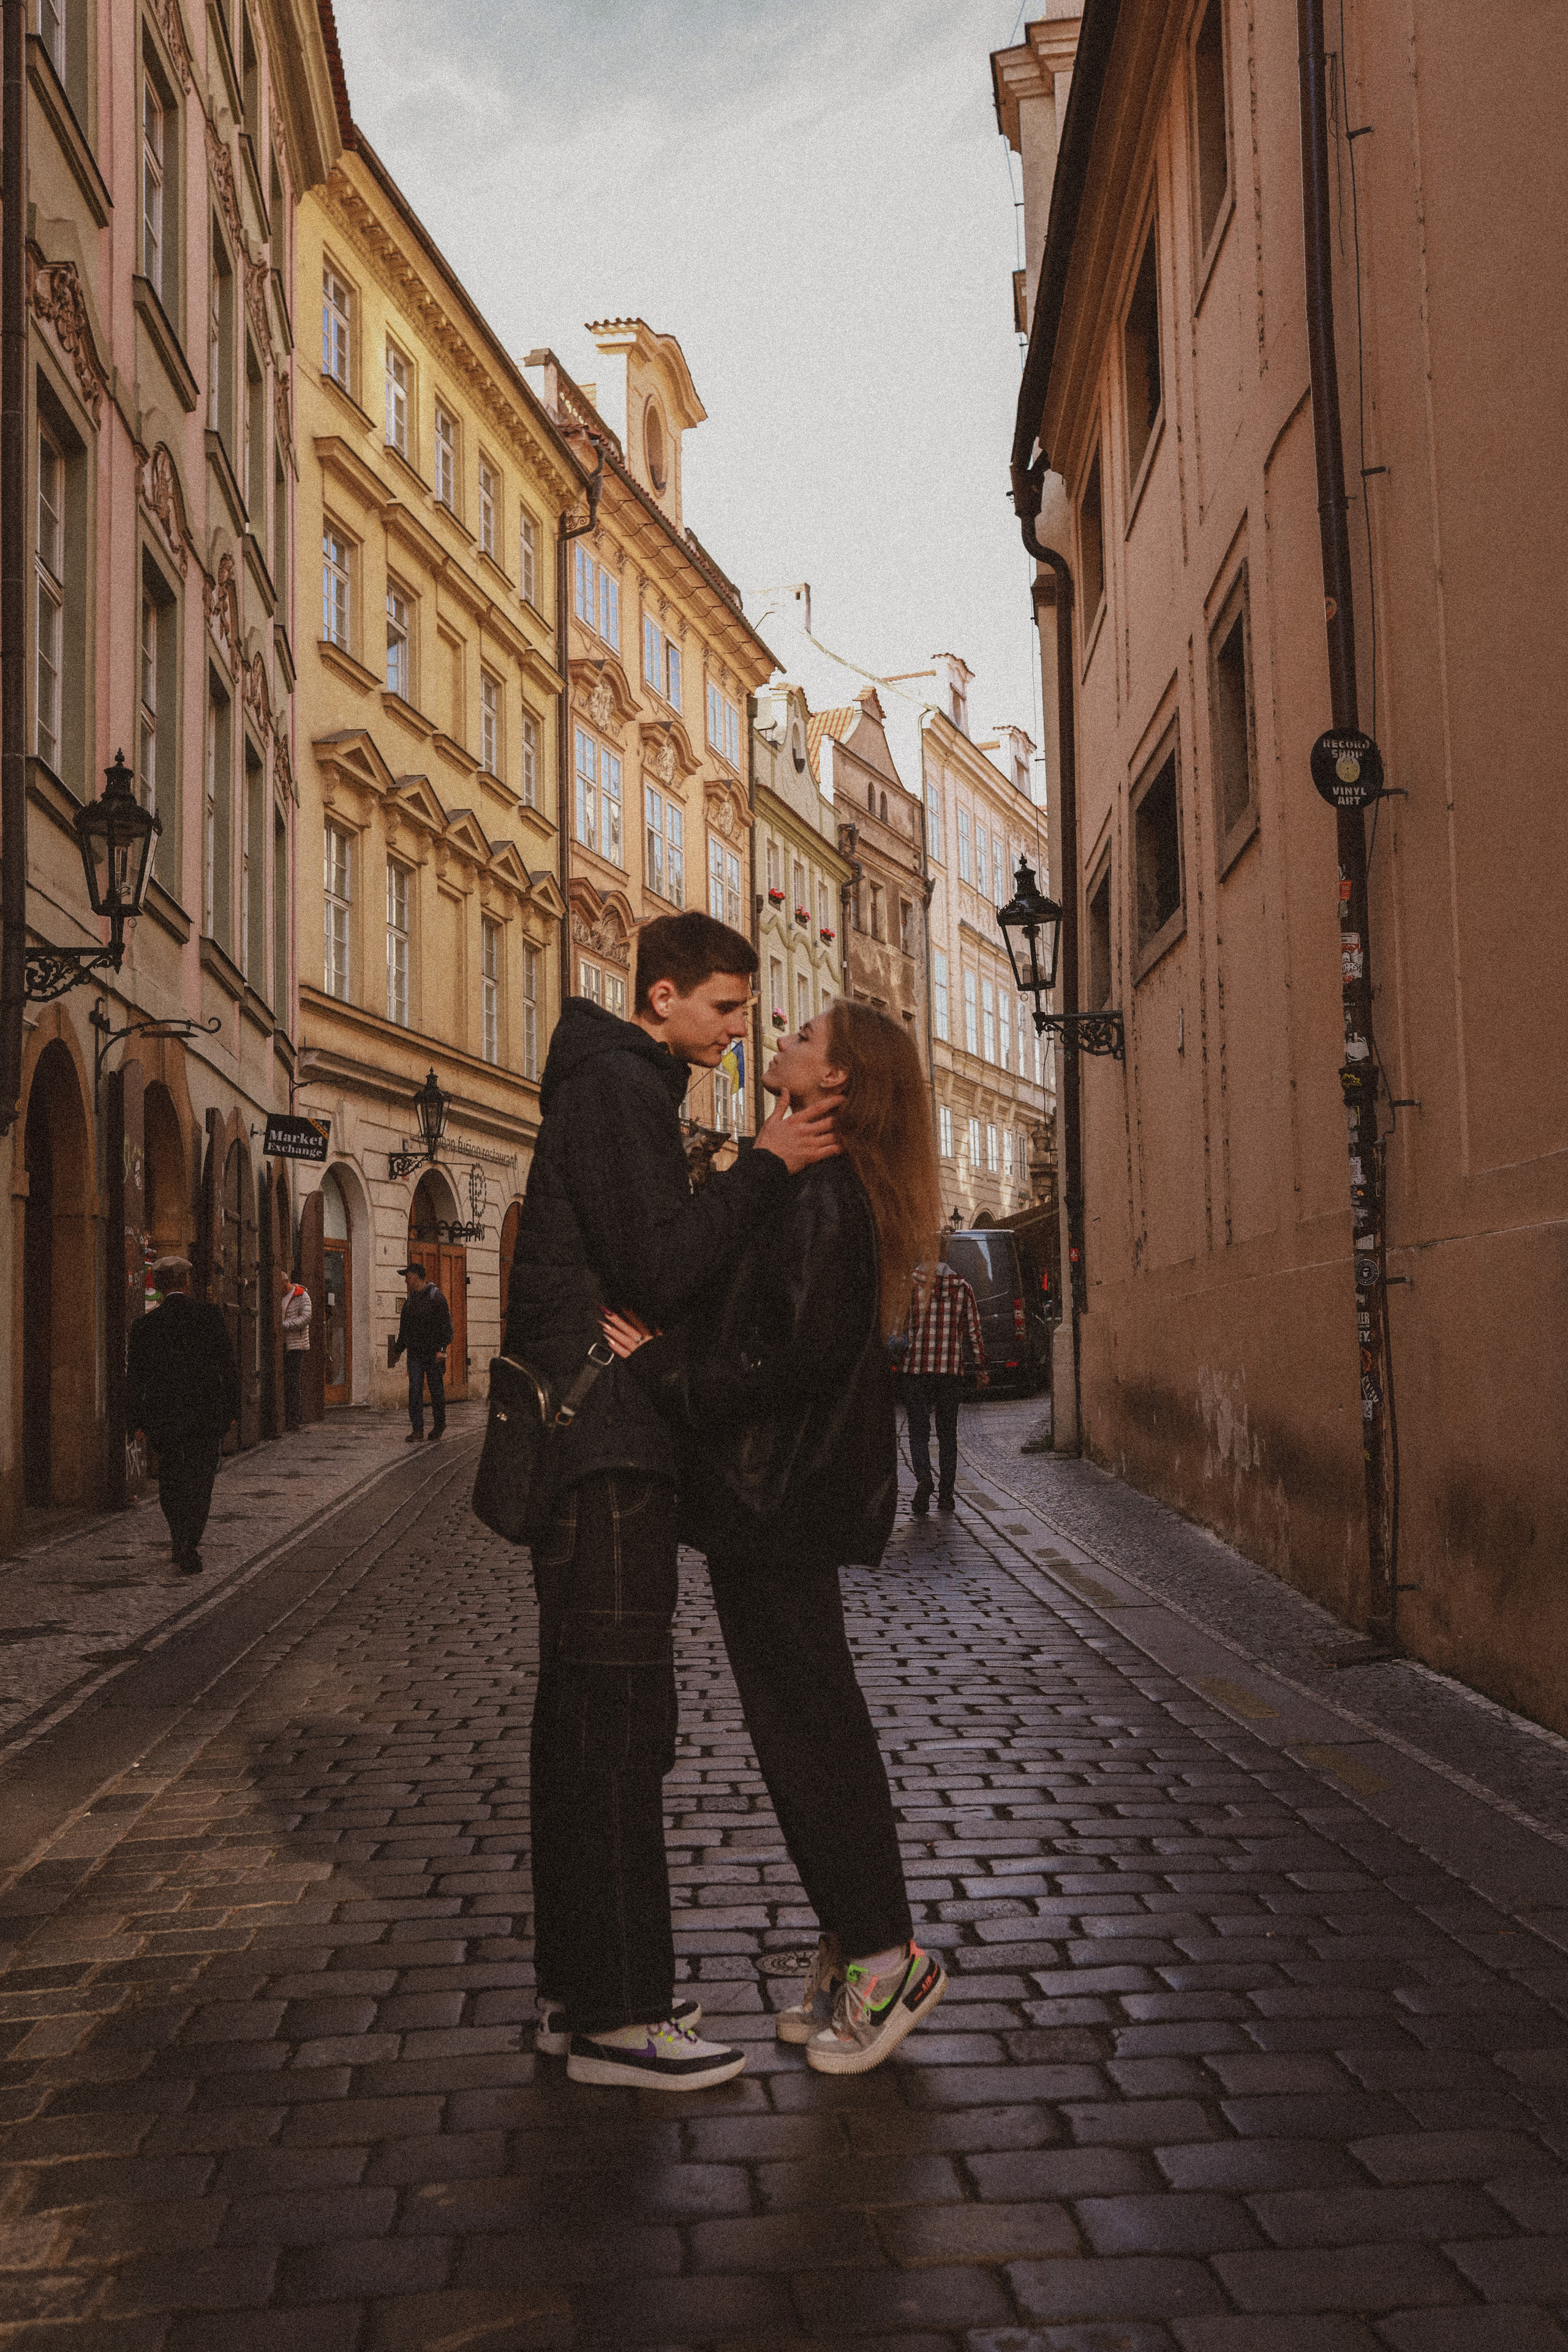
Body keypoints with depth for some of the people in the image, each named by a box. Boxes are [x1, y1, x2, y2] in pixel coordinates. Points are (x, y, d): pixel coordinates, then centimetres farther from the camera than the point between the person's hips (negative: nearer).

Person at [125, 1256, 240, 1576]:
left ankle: (181, 1544, 25)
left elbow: (134, 1378, 1)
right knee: (200, 1483, 4)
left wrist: (135, 1421, 9)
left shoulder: (145, 1326, -2)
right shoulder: (211, 1316, -4)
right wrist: (232, 1408, 7)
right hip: (206, 1415, -1)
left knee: (170, 1482, 18)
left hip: (162, 1417, 1)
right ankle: (189, 1551, -7)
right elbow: (229, 1366, -1)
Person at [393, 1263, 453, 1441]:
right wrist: (397, 1350, 22)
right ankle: (417, 1429, -3)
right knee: (415, 1390, -2)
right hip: (415, 1353, 6)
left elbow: (445, 1324, -10)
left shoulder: (436, 1296, -5)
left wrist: (441, 1349, -16)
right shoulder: (410, 1300, 16)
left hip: (433, 1353, -6)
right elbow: (404, 1329, 24)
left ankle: (439, 1425, 16)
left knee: (436, 1389, 3)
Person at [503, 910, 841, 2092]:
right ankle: (615, 2014, -1)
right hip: (604, 1451, -11)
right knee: (618, 1723, -7)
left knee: (585, 1721, 13)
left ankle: (580, 1989, 22)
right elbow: (659, 1274, -18)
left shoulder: (627, 1088, 22)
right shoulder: (615, 1086, -10)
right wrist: (765, 1167, -12)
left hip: (595, 1449, 11)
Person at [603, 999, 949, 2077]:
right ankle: (853, 1946, 24)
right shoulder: (815, 1180, 14)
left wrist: (673, 1376, -19)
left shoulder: (818, 1190, -17)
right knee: (806, 1712, 14)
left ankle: (886, 1954, 9)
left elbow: (811, 1353, -24)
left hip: (779, 1491, -10)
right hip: (781, 1488, 10)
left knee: (803, 1717, -2)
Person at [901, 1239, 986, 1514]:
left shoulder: (911, 1283, -5)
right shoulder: (962, 1287, 2)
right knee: (948, 1433, 11)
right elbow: (973, 1330, 5)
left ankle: (923, 1477, -23)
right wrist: (980, 1366, 16)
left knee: (919, 1430, 2)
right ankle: (946, 1494, 12)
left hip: (917, 1368, -2)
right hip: (952, 1370, 2)